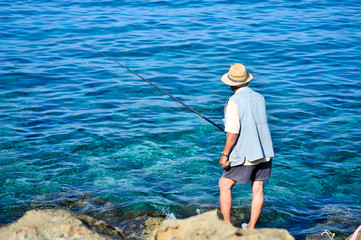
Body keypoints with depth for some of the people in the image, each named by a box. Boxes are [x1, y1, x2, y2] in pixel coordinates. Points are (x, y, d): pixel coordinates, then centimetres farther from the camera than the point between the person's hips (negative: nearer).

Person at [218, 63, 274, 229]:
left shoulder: (234, 102, -14)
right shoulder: (259, 98, 8)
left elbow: (233, 133, -20)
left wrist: (224, 154, -12)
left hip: (246, 155, -6)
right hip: (264, 153, 6)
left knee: (225, 184, 8)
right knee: (258, 190, 9)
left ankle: (226, 225, 7)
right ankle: (251, 228, 15)